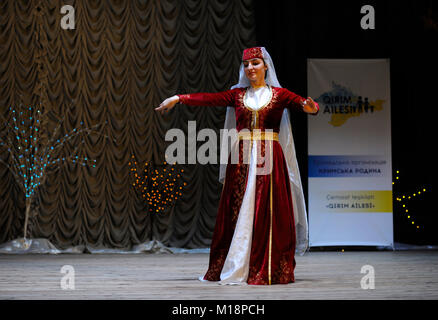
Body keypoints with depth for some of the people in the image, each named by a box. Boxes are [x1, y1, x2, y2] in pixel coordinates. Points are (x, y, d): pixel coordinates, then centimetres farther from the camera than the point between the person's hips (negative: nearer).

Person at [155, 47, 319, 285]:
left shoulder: (278, 95, 6)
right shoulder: (237, 95, 12)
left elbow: (302, 104, -8)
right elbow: (209, 99, 2)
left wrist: (310, 107, -32)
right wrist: (178, 99, -9)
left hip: (270, 160, -2)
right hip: (242, 161, 2)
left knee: (268, 215, -4)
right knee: (238, 214, 0)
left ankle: (269, 271, 0)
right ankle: (236, 269, 5)